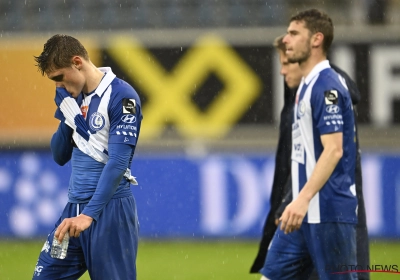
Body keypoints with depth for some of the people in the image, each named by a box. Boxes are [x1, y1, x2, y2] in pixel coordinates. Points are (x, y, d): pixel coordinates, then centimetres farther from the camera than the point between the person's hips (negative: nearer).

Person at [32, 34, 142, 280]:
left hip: (110, 210, -7)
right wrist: (68, 120, -2)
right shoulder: (72, 95, 11)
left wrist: (89, 214, -29)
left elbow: (118, 164, -21)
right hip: (75, 208, 7)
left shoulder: (121, 97, -13)